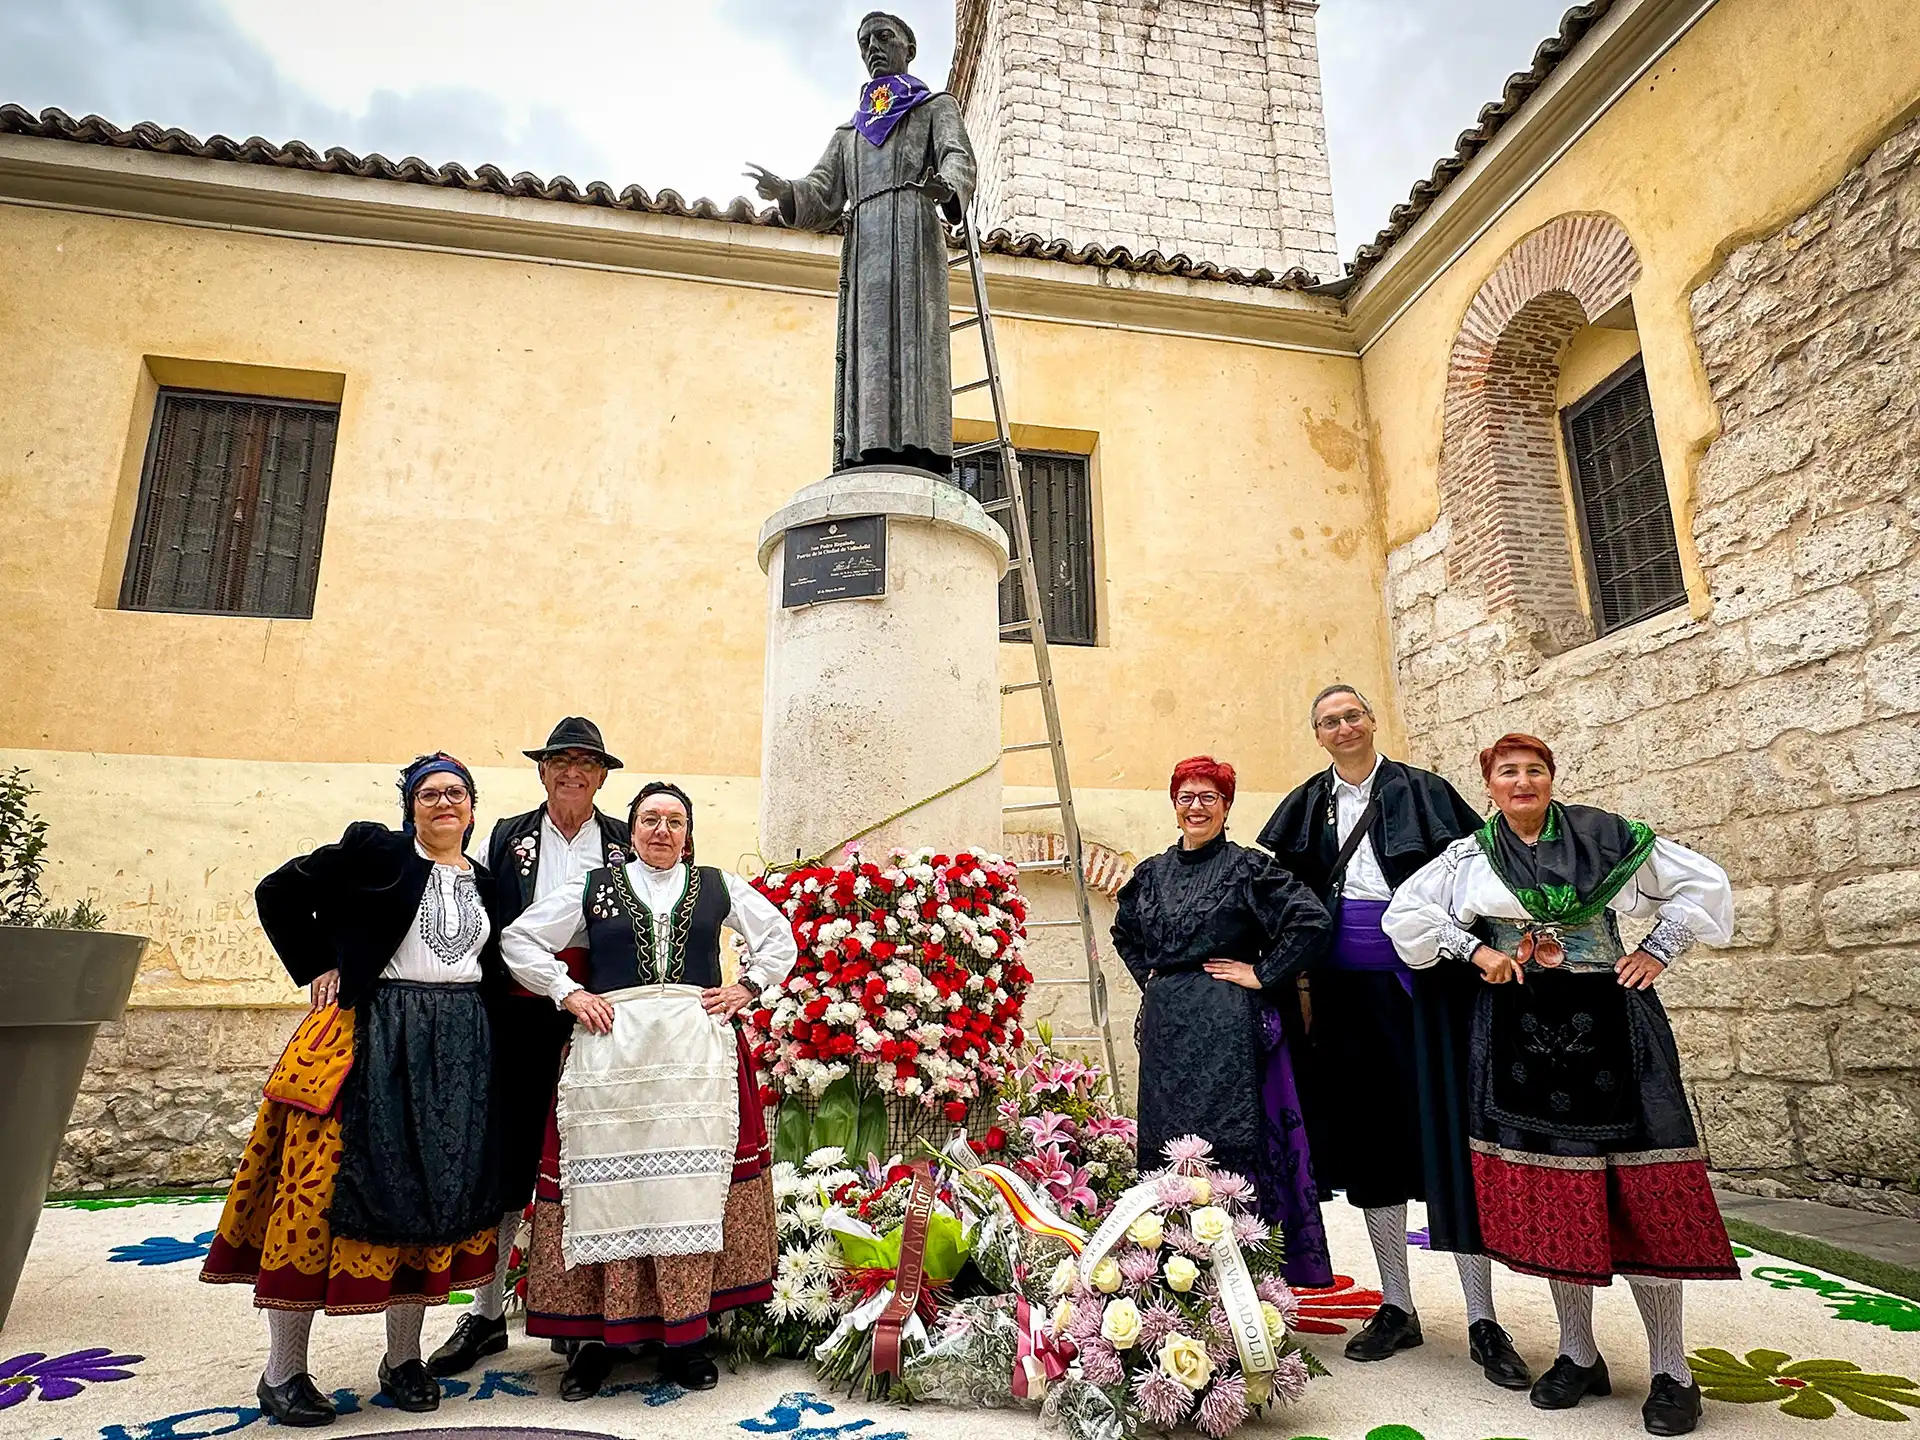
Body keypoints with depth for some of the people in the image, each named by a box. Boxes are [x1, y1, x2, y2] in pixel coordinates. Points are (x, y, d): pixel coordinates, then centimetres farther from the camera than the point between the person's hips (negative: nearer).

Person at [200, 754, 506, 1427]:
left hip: (459, 1047, 4)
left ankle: (403, 1358, 22)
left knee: (435, 1192, 7)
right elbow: (278, 894, 2)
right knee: (325, 1184, -3)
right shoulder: (372, 849, -2)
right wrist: (317, 969, 0)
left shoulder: (485, 880, 11)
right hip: (371, 1035, -4)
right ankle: (283, 1370, 13)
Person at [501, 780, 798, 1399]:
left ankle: (686, 1338, 9)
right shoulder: (594, 887, 11)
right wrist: (569, 993, 3)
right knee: (611, 1184, -1)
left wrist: (746, 987, 7)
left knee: (693, 1183, -1)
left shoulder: (719, 886, 12)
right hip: (612, 1051, 0)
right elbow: (518, 939, 13)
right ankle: (599, 1335, 11)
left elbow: (779, 938, 21)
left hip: (698, 1052, 0)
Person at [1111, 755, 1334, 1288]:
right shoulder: (1153, 872, 13)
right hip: (1165, 1025, 6)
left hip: (1226, 1026, -5)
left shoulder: (1246, 866, -3)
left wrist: (1262, 974, -11)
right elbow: (1124, 933, 30)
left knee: (1230, 1143, -7)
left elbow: (1310, 918, -13)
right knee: (1168, 1142, 8)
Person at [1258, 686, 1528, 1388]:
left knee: (1448, 1139, -2)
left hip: (1424, 986, -3)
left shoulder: (1423, 791, 2)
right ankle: (1397, 1308, 21)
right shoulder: (1305, 807, 10)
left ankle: (1483, 1320, 11)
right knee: (1370, 1138, 9)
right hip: (1347, 992, 3)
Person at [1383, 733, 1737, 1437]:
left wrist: (1658, 951, 1)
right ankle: (1577, 1355, 19)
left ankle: (1672, 1371, 10)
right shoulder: (1466, 858, 6)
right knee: (1546, 1190, 4)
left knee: (1640, 1192, -2)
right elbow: (1405, 913, 6)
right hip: (1518, 1032, 1)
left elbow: (1701, 881, 10)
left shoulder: (1607, 838, 4)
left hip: (1608, 1026, -1)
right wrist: (1476, 950, -3)